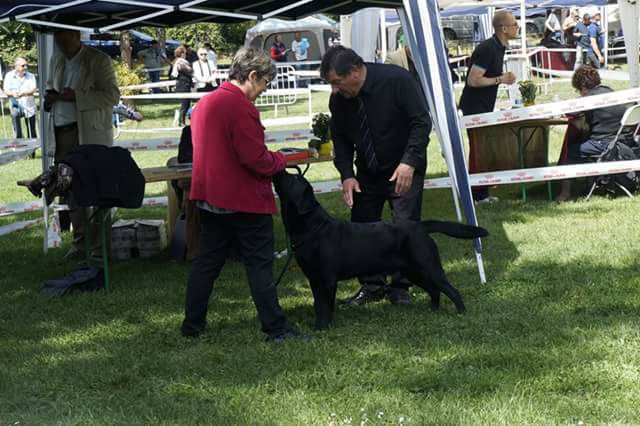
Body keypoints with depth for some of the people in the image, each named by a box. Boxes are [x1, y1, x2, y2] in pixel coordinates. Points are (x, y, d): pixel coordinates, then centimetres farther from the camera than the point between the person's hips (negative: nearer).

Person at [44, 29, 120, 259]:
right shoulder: (56, 60, 15)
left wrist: (76, 96, -20)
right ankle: (80, 241, 20)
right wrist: (50, 95, 7)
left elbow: (112, 95, -10)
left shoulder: (98, 60, -5)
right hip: (62, 134, 7)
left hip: (90, 134, -7)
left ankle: (101, 244, -2)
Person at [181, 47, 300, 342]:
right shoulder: (241, 106, -19)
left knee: (207, 262, 14)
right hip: (246, 201, -8)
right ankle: (275, 328, 3)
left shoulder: (204, 103, 10)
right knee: (259, 265, -1)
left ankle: (192, 324, 19)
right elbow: (256, 159, -21)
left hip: (210, 197, 8)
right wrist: (279, 160, -2)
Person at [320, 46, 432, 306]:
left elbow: (421, 122, -20)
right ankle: (371, 286, 14)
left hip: (404, 170, -4)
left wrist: (409, 162, -28)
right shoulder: (339, 98, -9)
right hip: (367, 172, 5)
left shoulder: (396, 80, -23)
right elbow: (340, 138, 2)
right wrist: (347, 175, -12)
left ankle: (399, 288, 5)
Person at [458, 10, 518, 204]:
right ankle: (476, 195, -2)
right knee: (477, 149, -6)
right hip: (473, 106, -10)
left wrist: (504, 78, 7)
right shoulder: (487, 49, -21)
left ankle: (482, 193, 19)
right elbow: (473, 80, -24)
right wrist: (500, 80, -19)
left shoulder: (499, 47, 10)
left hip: (484, 107, 10)